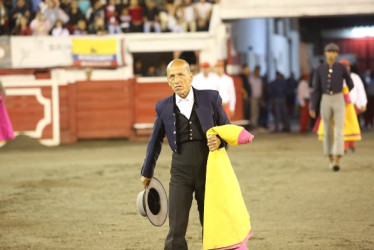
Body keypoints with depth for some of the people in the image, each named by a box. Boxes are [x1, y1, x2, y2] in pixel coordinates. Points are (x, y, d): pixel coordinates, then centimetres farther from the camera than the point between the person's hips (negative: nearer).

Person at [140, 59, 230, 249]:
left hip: (208, 169, 0)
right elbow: (155, 141, 17)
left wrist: (220, 140, -16)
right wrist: (147, 172, 27)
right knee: (176, 230, -7)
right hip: (180, 171, 0)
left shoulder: (210, 98, -2)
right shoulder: (164, 107, 3)